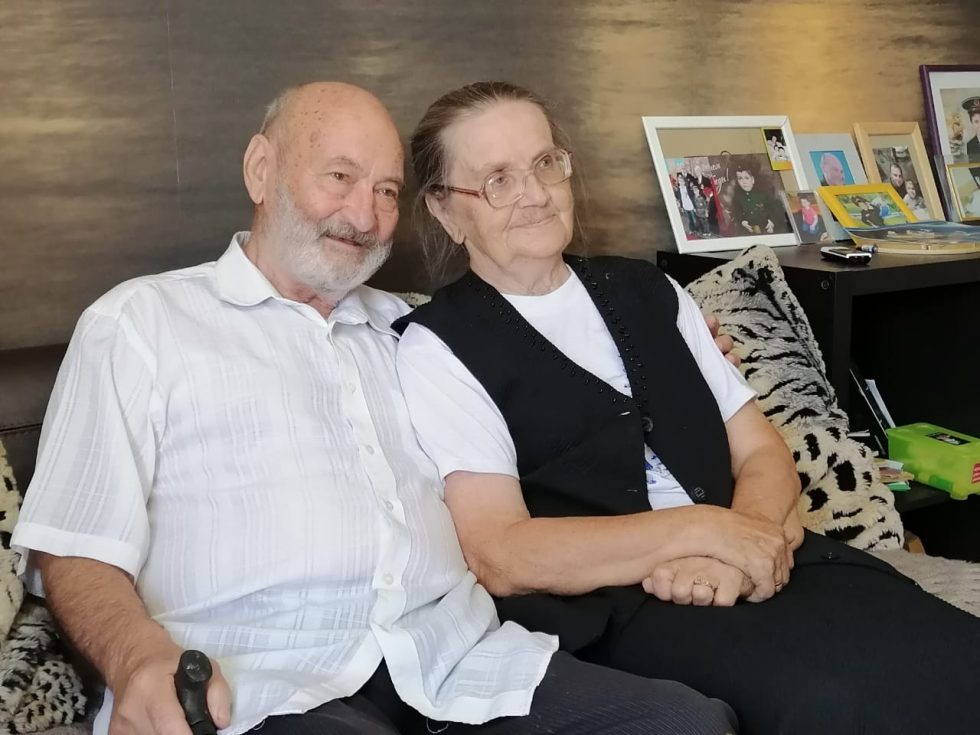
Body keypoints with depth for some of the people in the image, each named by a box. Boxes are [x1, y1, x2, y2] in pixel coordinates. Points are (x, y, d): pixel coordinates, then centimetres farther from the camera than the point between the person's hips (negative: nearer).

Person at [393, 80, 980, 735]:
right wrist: (701, 528, -13)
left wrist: (738, 543, -9)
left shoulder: (649, 292, 19)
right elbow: (499, 558, -8)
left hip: (758, 561, 6)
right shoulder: (438, 349, 3)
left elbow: (762, 453, 13)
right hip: (610, 613, -5)